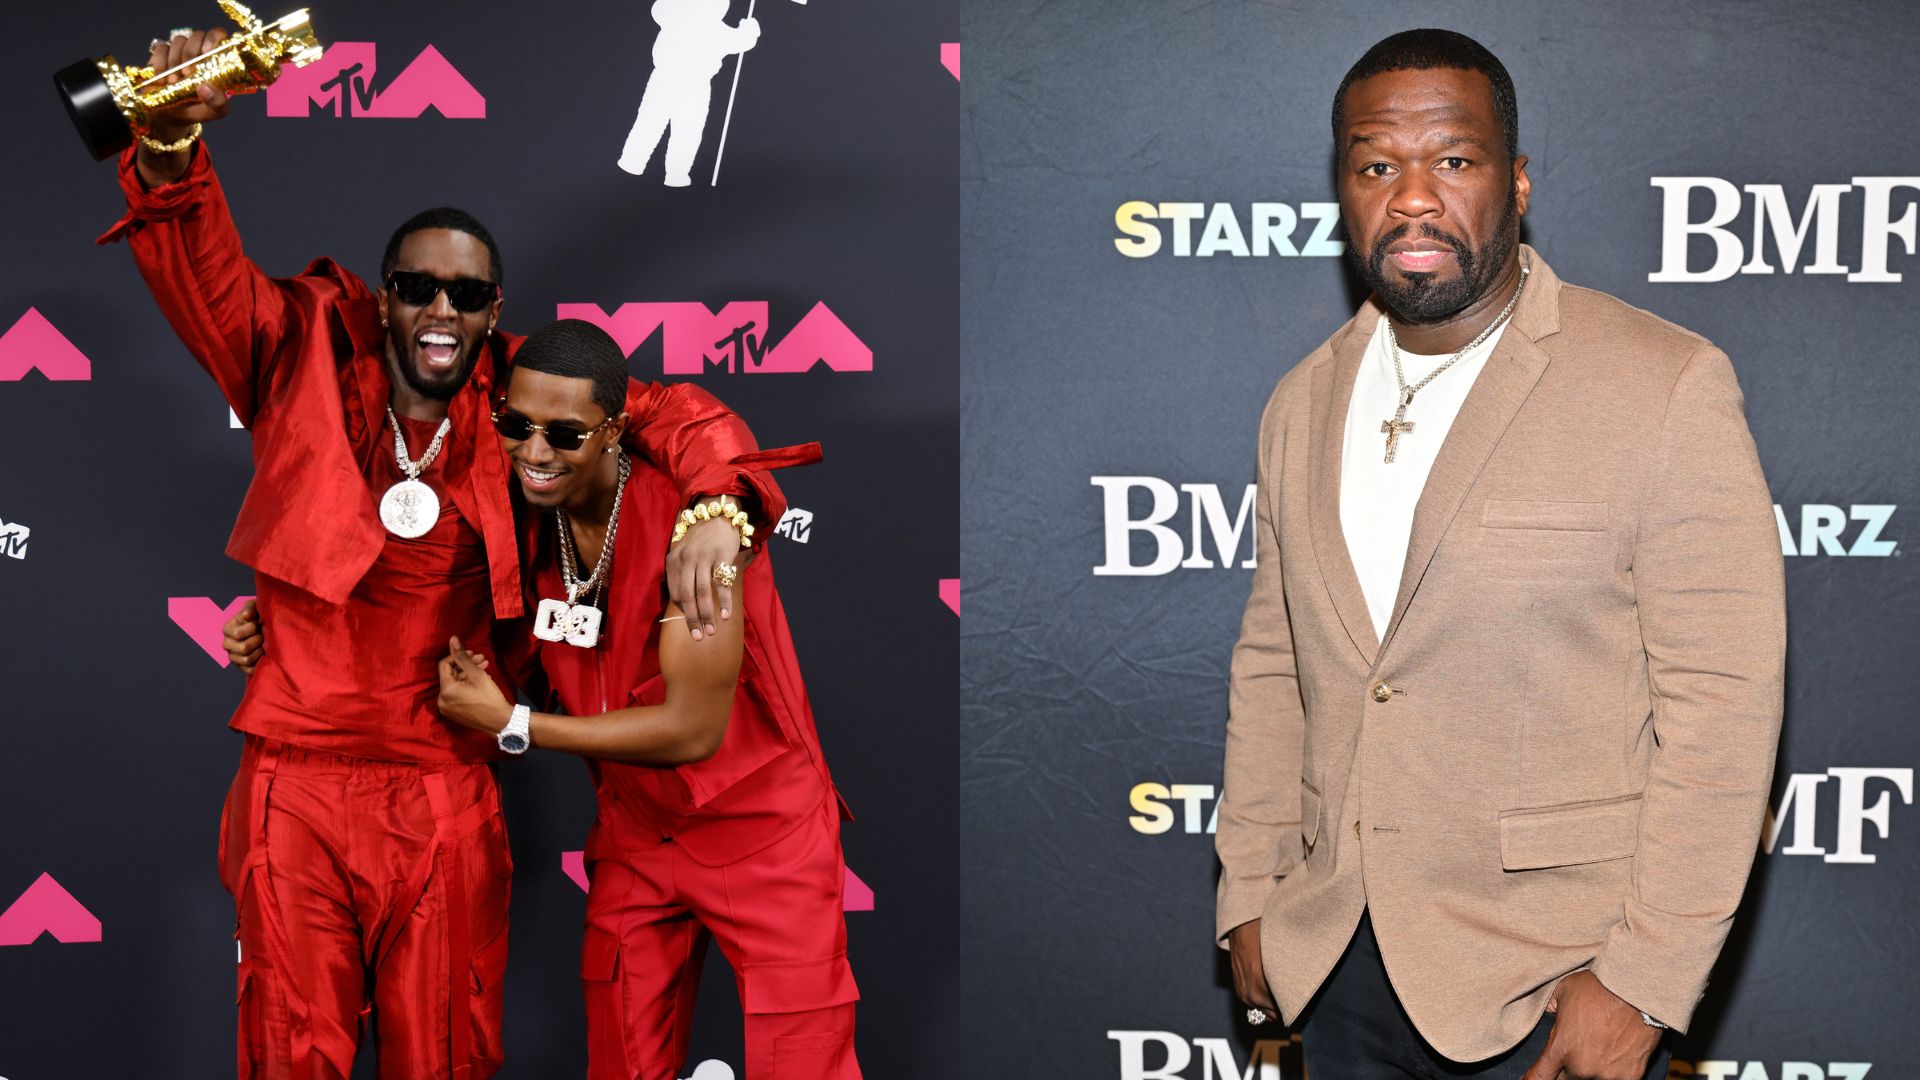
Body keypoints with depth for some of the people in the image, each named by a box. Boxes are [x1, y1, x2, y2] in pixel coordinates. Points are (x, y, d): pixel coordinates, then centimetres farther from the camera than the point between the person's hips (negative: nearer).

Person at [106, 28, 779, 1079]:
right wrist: (172, 136, -29)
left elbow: (671, 412, 4)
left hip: (446, 793, 1)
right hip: (297, 783, -1)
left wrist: (711, 512, -17)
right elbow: (201, 269, -9)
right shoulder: (309, 364, 1)